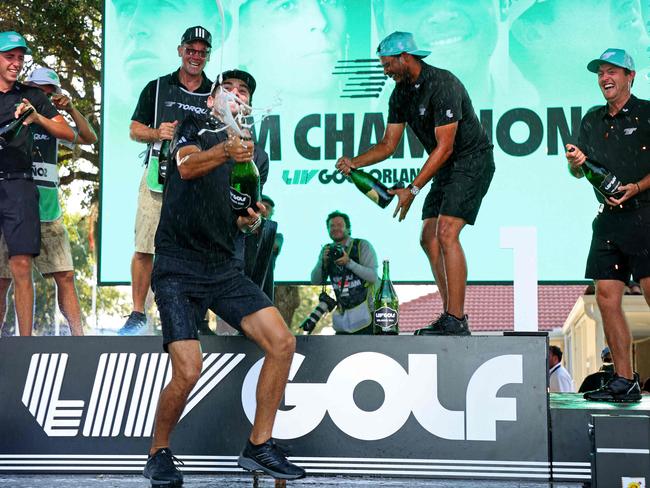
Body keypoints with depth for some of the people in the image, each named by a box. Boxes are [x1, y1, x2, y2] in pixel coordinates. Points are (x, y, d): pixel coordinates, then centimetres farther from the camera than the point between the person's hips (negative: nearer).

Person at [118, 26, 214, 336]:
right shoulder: (157, 88, 13)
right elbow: (135, 130, 12)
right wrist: (157, 133, -8)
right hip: (158, 176, 0)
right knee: (144, 248, -4)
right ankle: (137, 314, 6)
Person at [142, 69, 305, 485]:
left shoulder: (249, 151, 19)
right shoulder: (194, 126, 4)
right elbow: (186, 167, -18)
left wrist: (252, 221, -2)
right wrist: (225, 150, -38)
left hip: (223, 268, 6)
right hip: (178, 268, -5)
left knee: (282, 342, -10)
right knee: (188, 370, -18)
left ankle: (259, 447, 3)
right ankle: (159, 454, 9)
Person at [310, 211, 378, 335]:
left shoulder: (362, 245, -4)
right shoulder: (327, 250, 11)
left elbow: (373, 277, -15)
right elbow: (315, 281, 4)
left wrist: (349, 262, -23)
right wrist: (323, 262, -13)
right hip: (343, 315, 5)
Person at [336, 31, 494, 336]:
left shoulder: (442, 85, -23)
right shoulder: (401, 93, 4)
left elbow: (444, 148, -25)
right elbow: (388, 145, 7)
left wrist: (412, 190, -27)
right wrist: (354, 162, -10)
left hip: (472, 161, -9)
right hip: (446, 166, 9)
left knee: (446, 233, -21)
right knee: (429, 238, 4)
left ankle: (456, 321, -20)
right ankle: (450, 316, 9)